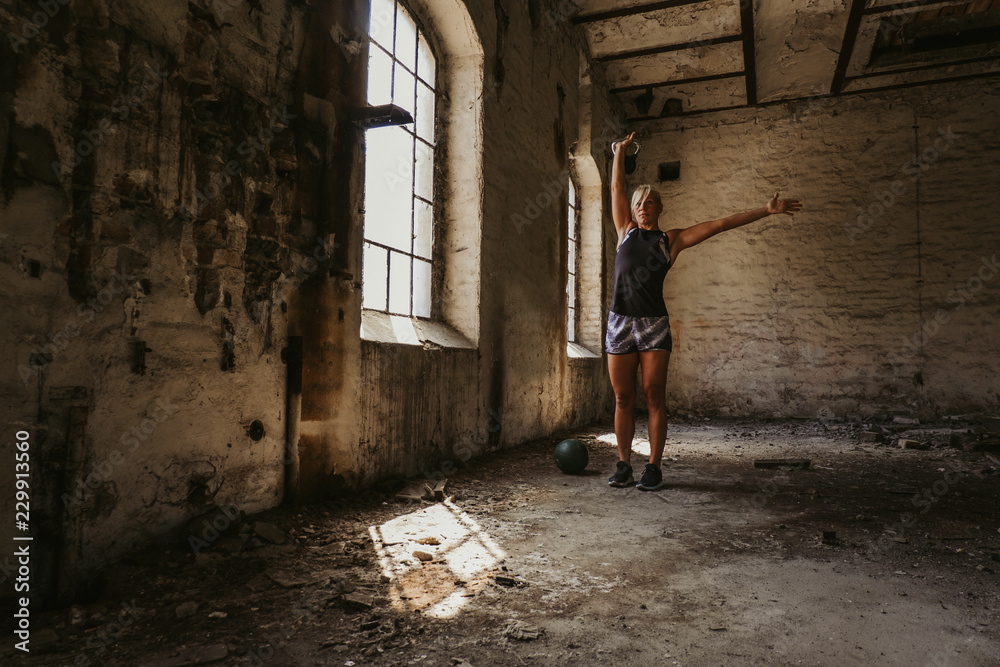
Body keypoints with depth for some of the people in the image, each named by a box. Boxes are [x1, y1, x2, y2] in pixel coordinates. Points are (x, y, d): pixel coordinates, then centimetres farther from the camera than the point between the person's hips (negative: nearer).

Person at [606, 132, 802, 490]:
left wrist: (767, 210, 8)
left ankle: (654, 468, 7)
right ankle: (623, 465, 12)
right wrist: (619, 152, 30)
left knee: (654, 397, -1)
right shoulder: (626, 231, 14)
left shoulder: (672, 239, 10)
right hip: (620, 321, 2)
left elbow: (721, 223, 9)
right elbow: (616, 187, 22)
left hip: (653, 324, -2)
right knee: (623, 398, 3)